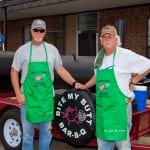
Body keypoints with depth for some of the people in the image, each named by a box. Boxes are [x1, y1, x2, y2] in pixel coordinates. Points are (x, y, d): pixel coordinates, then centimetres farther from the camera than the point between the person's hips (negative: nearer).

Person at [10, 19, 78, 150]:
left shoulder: (52, 49, 4)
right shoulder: (22, 50, -1)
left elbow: (60, 70, 8)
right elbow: (14, 73, 2)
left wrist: (74, 83, -3)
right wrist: (18, 94, -6)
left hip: (46, 96, 2)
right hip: (28, 97, -1)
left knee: (46, 132, 12)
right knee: (27, 133, 7)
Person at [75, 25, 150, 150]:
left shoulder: (125, 55, -11)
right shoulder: (99, 56, 10)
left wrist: (133, 81, -6)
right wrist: (84, 86, 22)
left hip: (119, 105, -6)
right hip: (101, 105, 6)